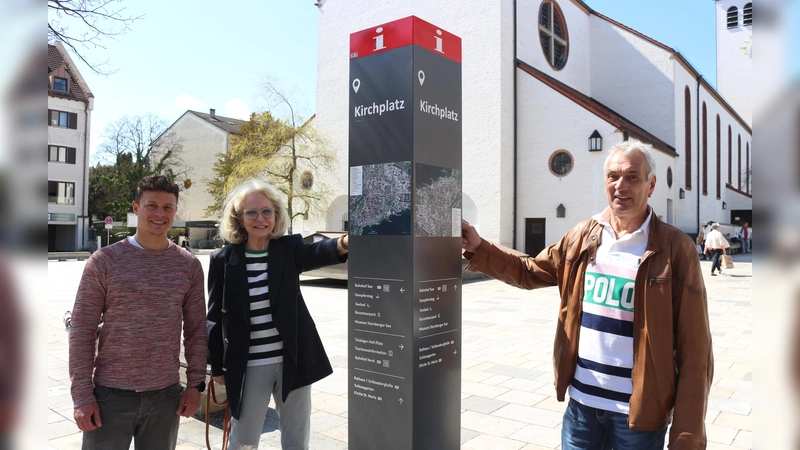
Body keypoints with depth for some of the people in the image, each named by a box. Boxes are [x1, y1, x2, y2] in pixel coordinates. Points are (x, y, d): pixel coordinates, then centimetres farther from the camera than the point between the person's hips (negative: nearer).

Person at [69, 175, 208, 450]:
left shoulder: (189, 266, 2)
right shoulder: (104, 261, -4)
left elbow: (196, 330, 5)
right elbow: (82, 332, -4)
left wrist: (195, 384, 1)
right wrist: (82, 395, -7)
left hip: (166, 396, 2)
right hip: (111, 395, -2)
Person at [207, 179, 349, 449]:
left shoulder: (290, 249, -4)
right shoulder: (224, 260, -5)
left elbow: (317, 252, -27)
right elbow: (215, 317, 2)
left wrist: (343, 244, -49)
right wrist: (217, 366, 3)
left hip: (293, 361, 1)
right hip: (248, 367, 0)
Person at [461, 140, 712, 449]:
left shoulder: (675, 249, -10)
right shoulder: (583, 237, 2)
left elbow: (694, 348, -11)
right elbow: (529, 271, 12)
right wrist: (478, 248, -4)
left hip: (640, 412, -3)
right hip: (581, 403, 4)